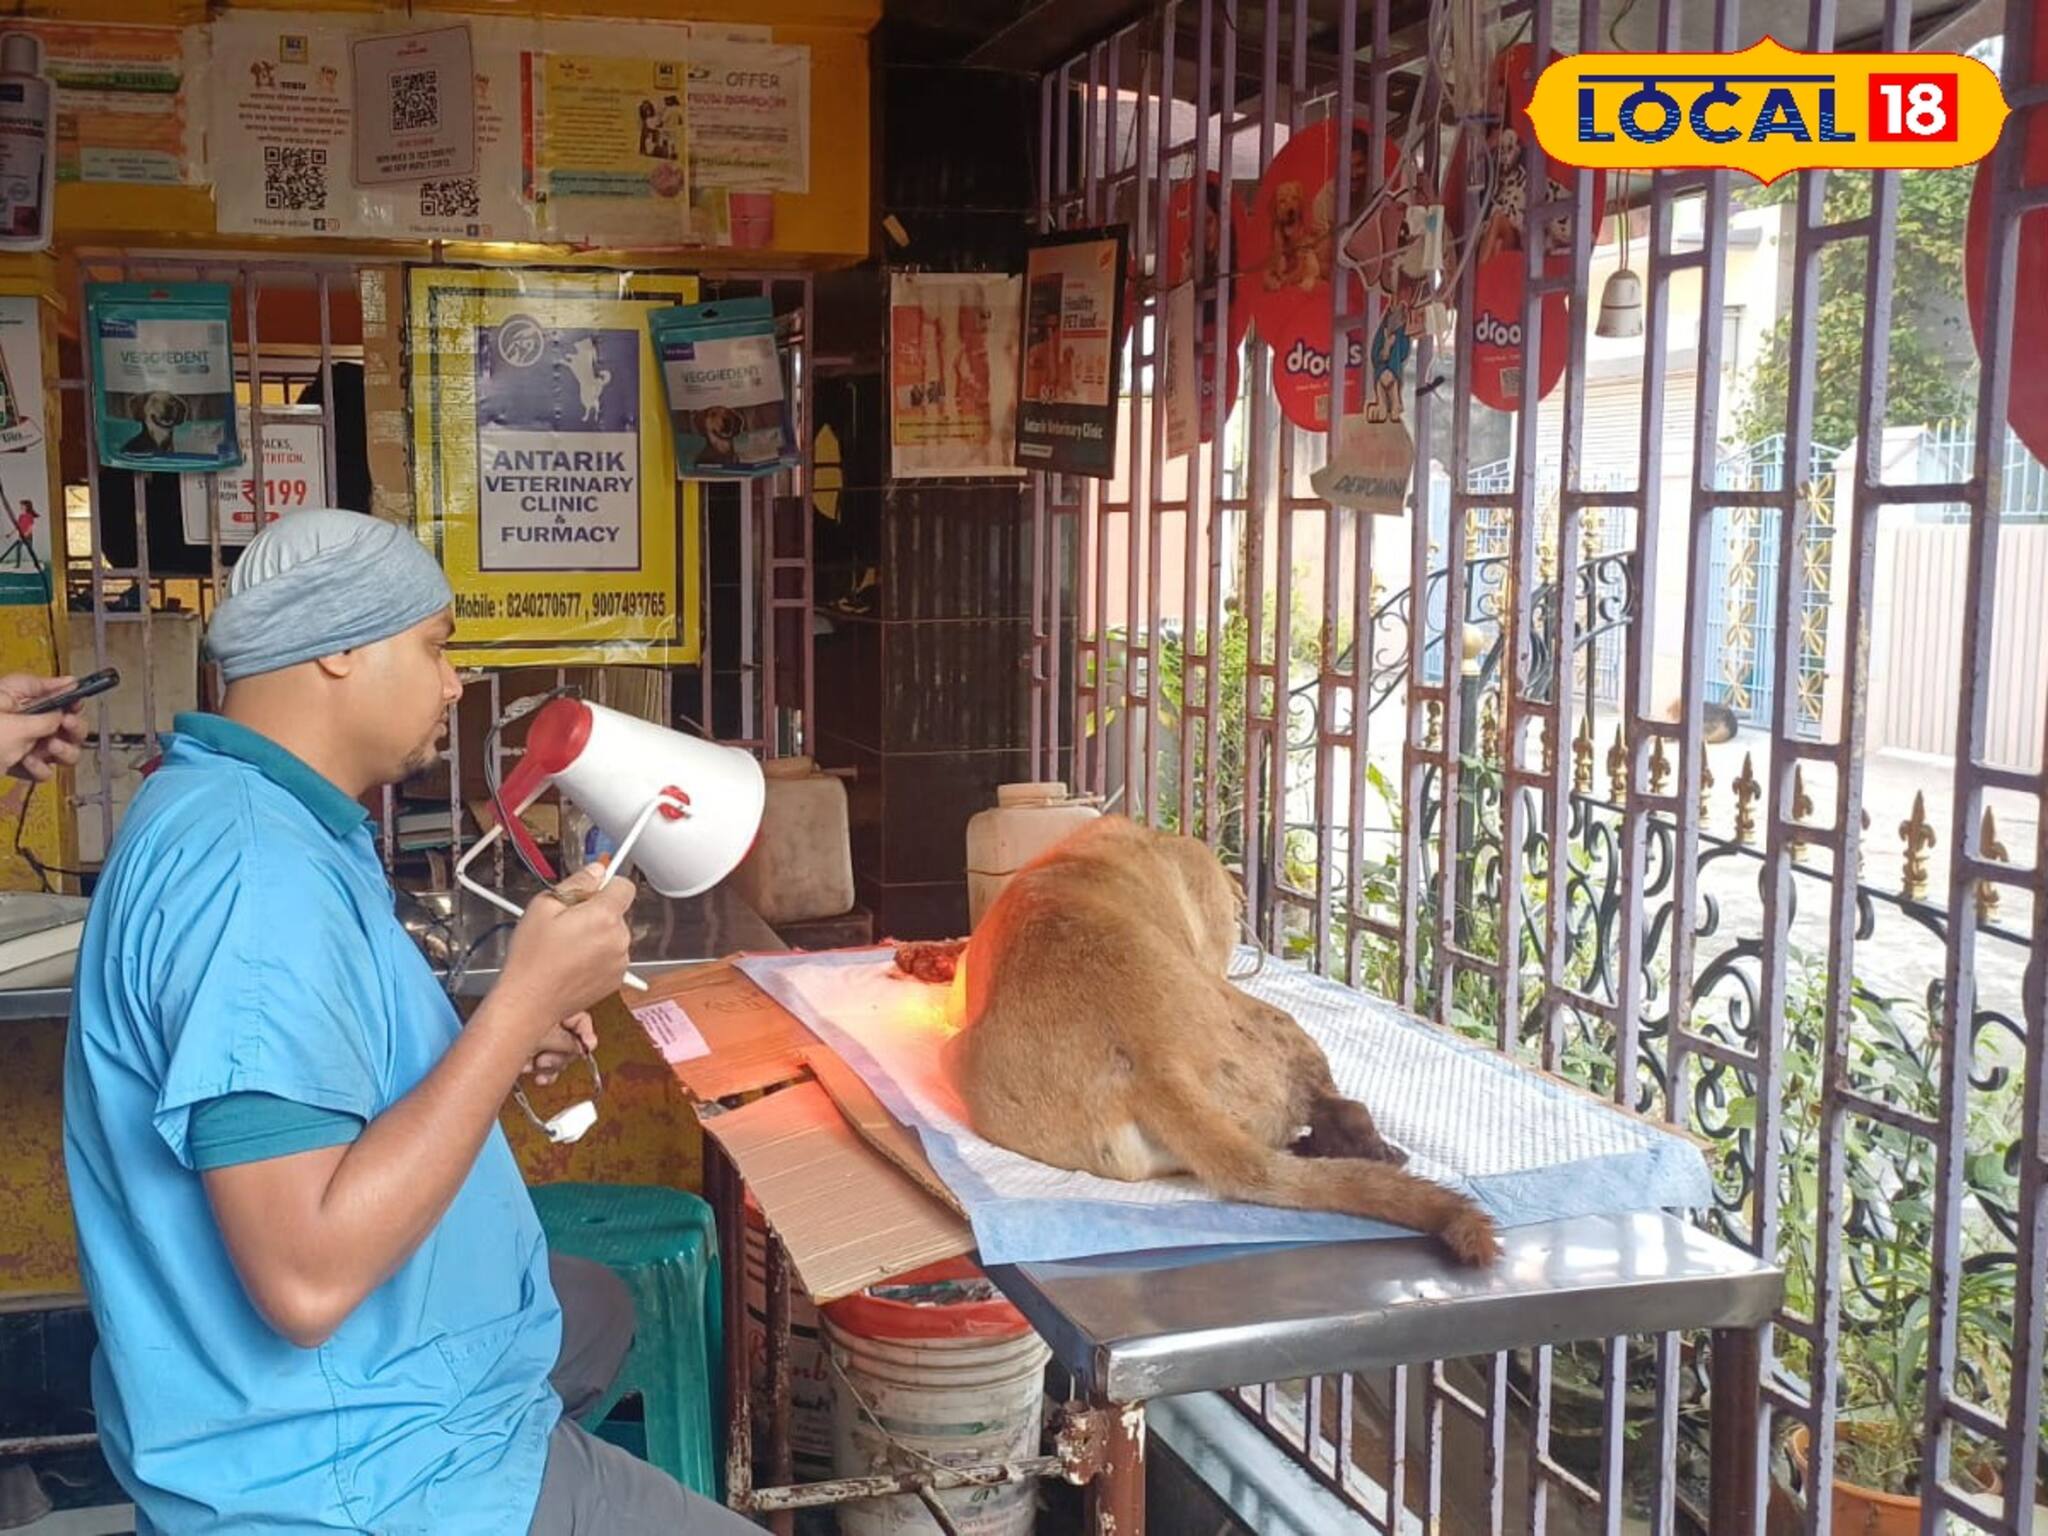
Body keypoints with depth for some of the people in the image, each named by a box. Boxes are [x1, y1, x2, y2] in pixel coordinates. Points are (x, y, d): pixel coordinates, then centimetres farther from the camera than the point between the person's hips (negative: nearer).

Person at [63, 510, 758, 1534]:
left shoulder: (235, 810, 6)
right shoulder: (252, 868, -27)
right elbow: (308, 1275, -34)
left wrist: (502, 1039, 7)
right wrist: (523, 1000, -28)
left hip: (361, 1394, 11)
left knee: (598, 1307, 31)